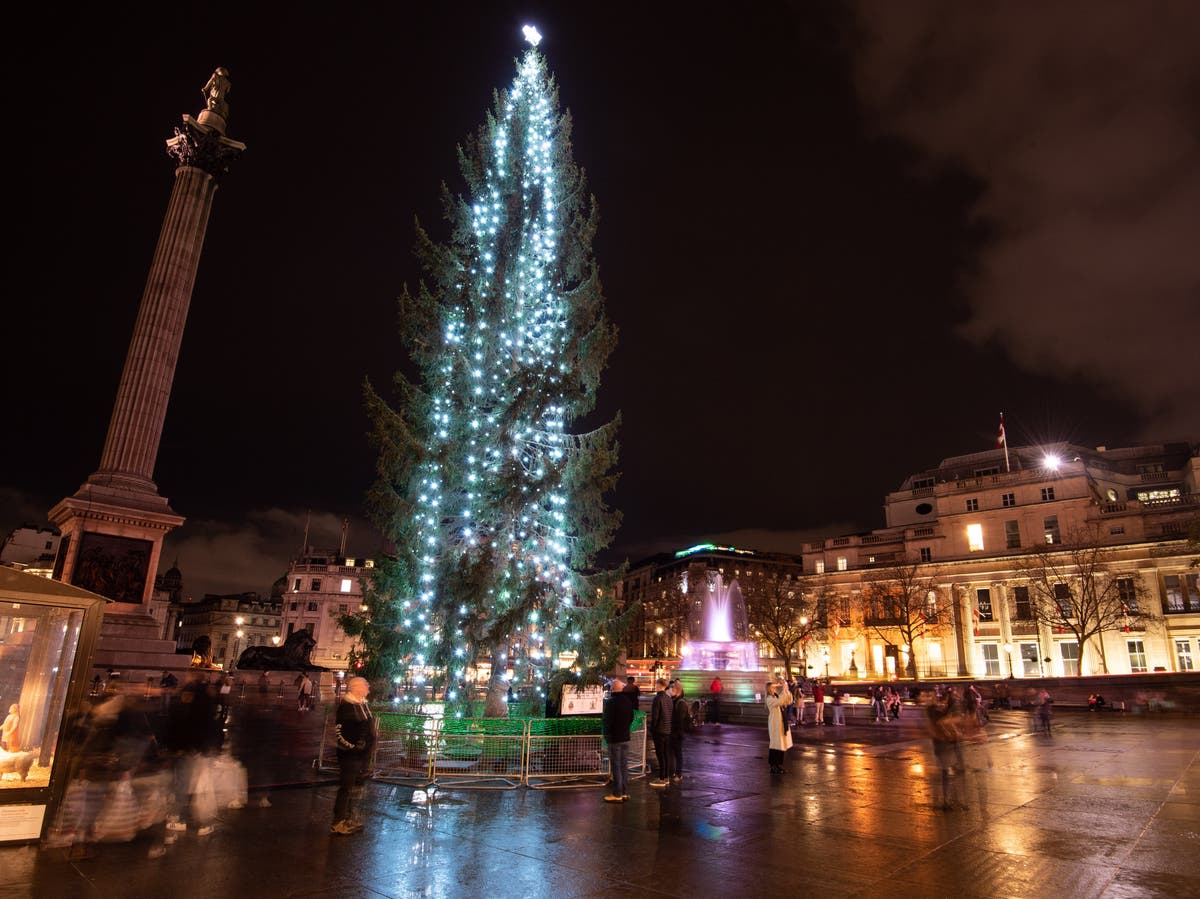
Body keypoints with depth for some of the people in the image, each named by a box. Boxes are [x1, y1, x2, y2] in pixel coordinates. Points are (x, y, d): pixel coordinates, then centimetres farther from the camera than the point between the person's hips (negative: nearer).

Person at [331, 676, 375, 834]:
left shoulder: (363, 704, 10)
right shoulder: (346, 706, -19)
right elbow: (339, 731, -23)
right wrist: (351, 746, -22)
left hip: (363, 753, 10)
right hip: (350, 754, -10)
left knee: (356, 787, 18)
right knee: (346, 787, -3)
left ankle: (349, 818, 32)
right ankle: (338, 823, 8)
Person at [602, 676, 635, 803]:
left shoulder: (611, 701, -18)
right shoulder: (628, 700, 5)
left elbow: (607, 720, -19)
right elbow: (631, 718, 14)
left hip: (614, 738, -7)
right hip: (626, 737, 7)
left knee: (616, 767, 0)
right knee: (624, 766, 14)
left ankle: (617, 794, 4)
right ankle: (625, 792, 20)